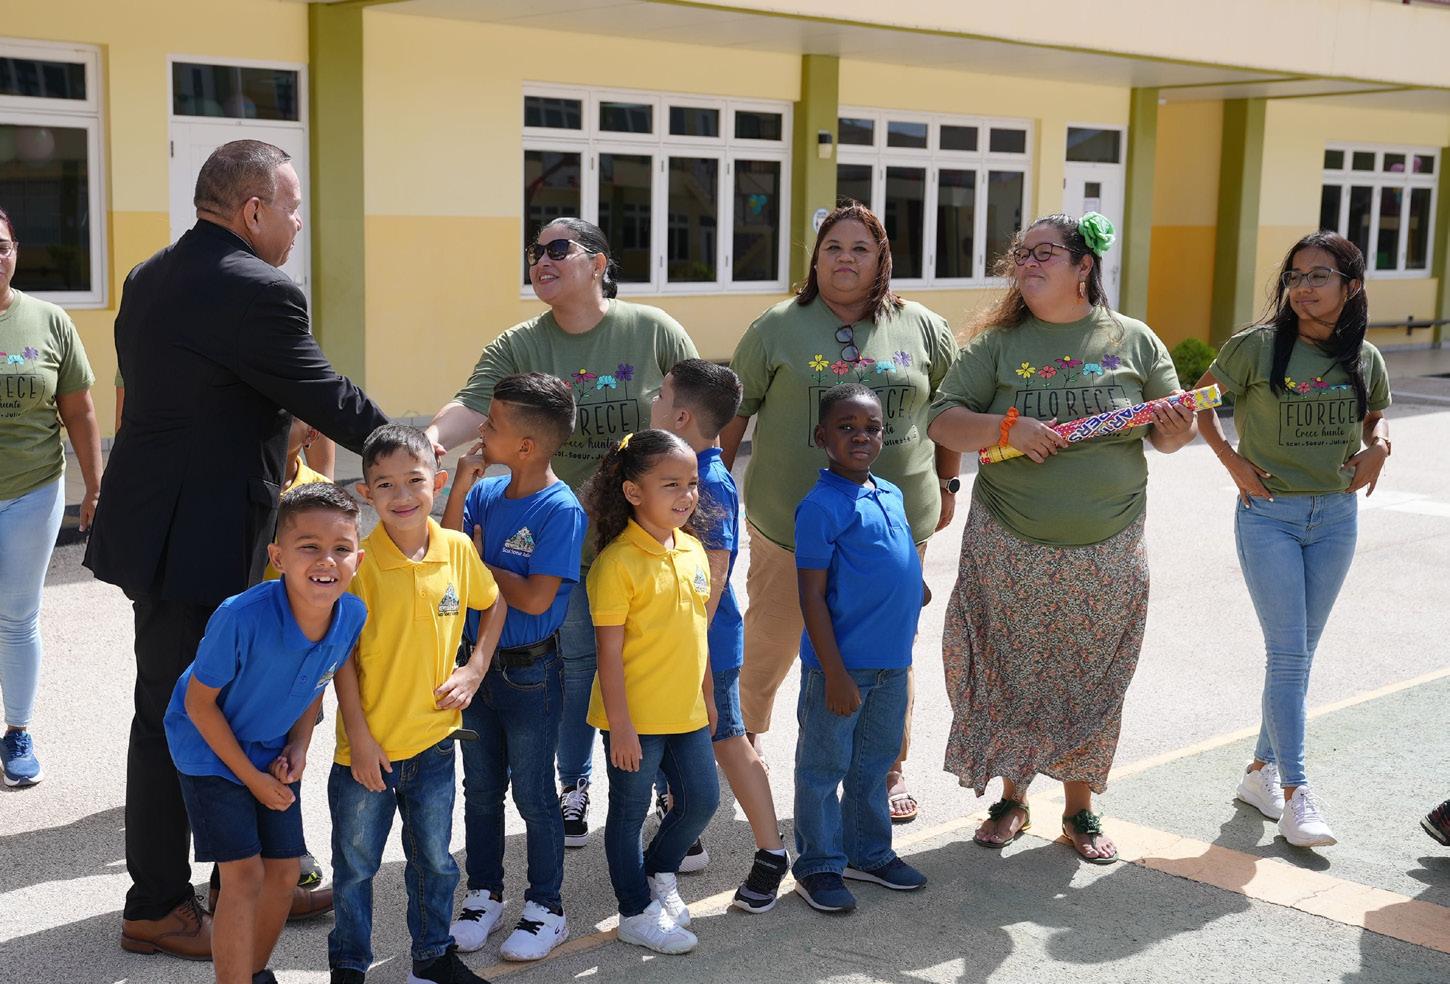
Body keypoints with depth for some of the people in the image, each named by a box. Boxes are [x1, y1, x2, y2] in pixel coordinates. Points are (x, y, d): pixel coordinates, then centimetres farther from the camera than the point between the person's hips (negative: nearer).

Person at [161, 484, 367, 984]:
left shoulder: (353, 616, -19)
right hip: (211, 749, -5)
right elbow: (200, 703, -20)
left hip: (272, 751, 5)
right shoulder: (241, 618, -35)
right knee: (245, 875, -10)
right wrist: (252, 777, -14)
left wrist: (298, 747, -9)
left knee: (285, 871, 10)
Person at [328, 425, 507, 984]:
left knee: (435, 859, 18)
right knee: (355, 865, 12)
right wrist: (358, 737, -13)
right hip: (368, 745, -3)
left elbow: (494, 603, 13)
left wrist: (476, 668, 0)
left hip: (433, 737, 3)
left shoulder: (459, 550, -5)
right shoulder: (359, 562, -15)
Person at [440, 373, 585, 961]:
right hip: (477, 663, 6)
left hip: (530, 674, -6)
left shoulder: (560, 510, -19)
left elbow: (535, 599, -23)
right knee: (480, 789, 17)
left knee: (533, 795, 7)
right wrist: (462, 482, -12)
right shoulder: (486, 492, 0)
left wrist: (481, 563, -10)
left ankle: (546, 909, 22)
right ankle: (484, 896, 33)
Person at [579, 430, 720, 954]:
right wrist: (620, 725, -17)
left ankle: (659, 871, 40)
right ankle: (637, 912, 24)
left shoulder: (693, 550, 4)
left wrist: (707, 696, 17)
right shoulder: (618, 562, -18)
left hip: (686, 712, 7)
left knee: (701, 799, 16)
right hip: (634, 717, -7)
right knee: (630, 813, 8)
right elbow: (609, 651, -17)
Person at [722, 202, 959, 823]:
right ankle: (744, 732, 38)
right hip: (791, 519, -1)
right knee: (770, 639, 12)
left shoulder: (923, 329, 3)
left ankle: (889, 770, 25)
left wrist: (946, 484, 15)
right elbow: (733, 413, 3)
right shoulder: (778, 329, -1)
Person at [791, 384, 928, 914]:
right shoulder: (821, 505, -16)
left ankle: (869, 853, 35)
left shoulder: (891, 494, 8)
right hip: (841, 663, -7)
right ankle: (818, 866, 21)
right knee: (824, 768, 7)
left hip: (891, 661, 8)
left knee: (875, 761, 20)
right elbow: (812, 596, -17)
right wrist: (835, 673, -18)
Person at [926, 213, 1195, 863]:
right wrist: (1006, 428, -19)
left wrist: (1176, 429, -14)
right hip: (1009, 548, 0)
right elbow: (943, 421, -2)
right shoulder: (998, 342, 2)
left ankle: (1080, 809, 25)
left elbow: (1168, 435, 9)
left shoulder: (1134, 340, 4)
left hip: (1106, 553, 0)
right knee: (1009, 674, 7)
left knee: (1091, 681, 9)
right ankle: (1012, 797, 27)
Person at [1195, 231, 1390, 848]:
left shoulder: (1365, 359, 1)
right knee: (1288, 653, -7)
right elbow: (1200, 401, 2)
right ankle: (1295, 794, -3)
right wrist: (1232, 460, -8)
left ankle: (1263, 770, 25)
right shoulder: (1258, 347, -10)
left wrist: (1378, 445, -2)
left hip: (1336, 517, 4)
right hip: (1269, 514, -4)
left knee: (1300, 652, 11)